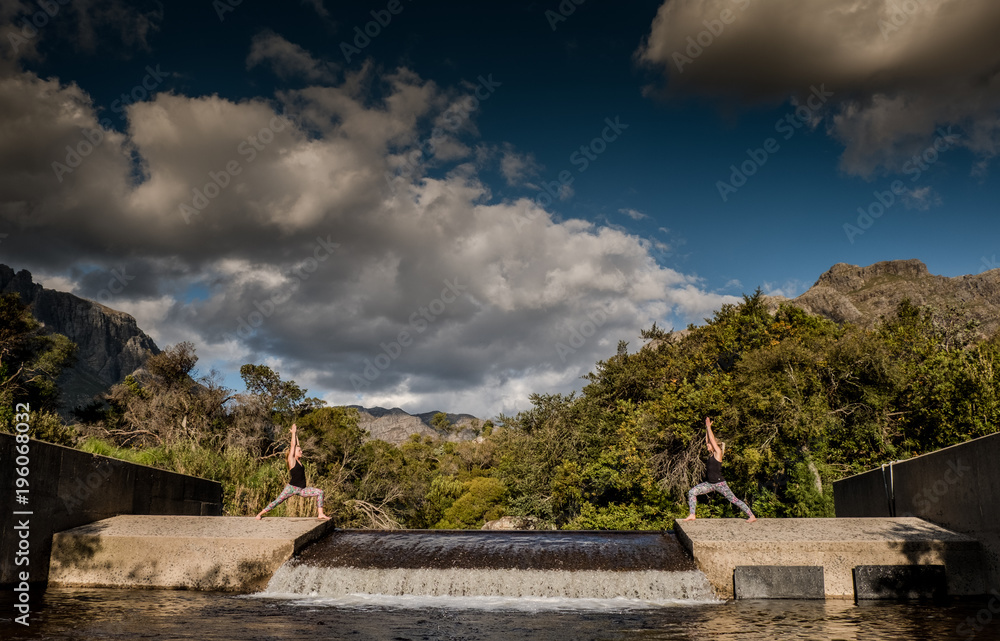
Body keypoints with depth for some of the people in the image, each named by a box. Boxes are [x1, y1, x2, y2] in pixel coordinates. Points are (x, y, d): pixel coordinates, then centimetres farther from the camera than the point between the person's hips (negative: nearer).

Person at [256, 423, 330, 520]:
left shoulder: (298, 461, 17)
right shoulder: (291, 460, -1)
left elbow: (297, 445, 21)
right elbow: (293, 445, -2)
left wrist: (296, 434, 27)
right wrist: (293, 432, 5)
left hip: (301, 489, 6)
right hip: (292, 487, -6)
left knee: (320, 492, -8)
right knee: (277, 501, -9)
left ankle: (321, 514, -12)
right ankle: (260, 514, 3)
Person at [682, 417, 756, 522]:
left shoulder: (718, 453, -7)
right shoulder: (711, 454, 12)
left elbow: (712, 439, -7)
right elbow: (707, 440, 17)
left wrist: (709, 426, 0)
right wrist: (707, 427, 18)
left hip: (719, 483, -8)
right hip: (709, 483, 8)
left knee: (734, 500, -4)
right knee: (692, 492, -6)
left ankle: (752, 516, 6)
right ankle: (692, 515, -3)